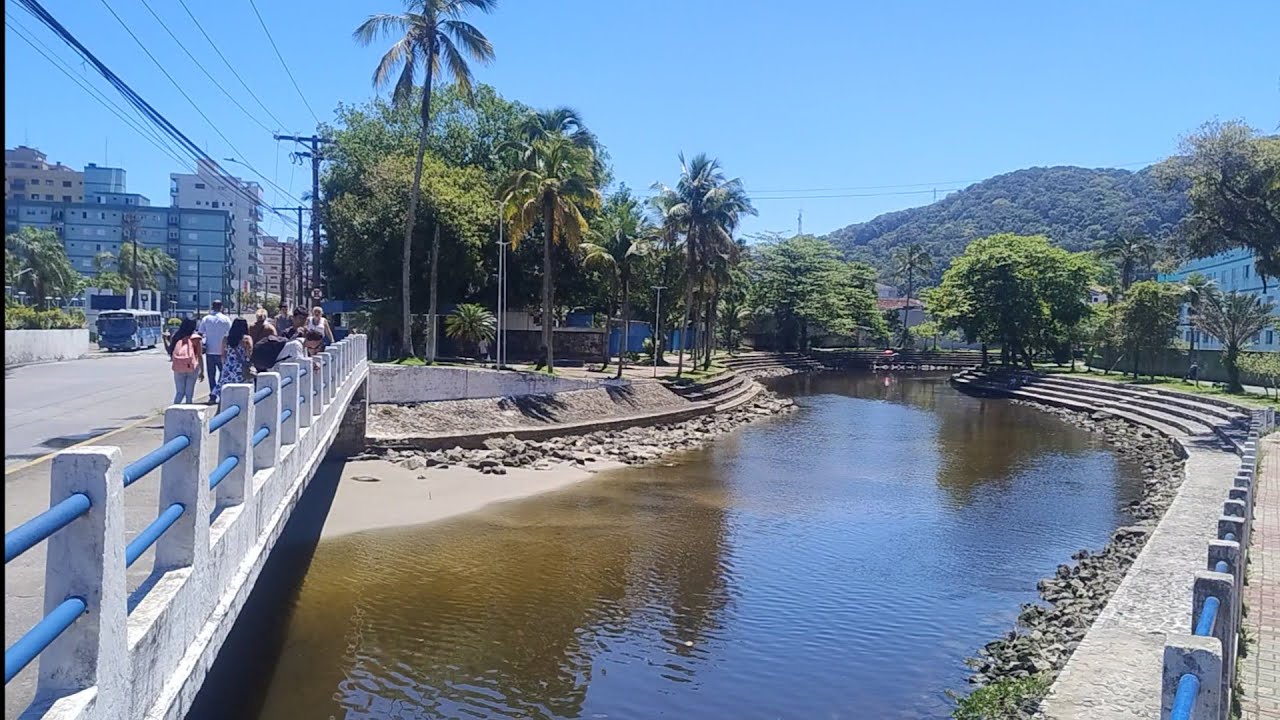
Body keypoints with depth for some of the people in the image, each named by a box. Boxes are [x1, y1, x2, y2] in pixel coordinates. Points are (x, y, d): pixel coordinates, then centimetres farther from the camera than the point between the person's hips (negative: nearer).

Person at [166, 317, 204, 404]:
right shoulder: (196, 338, 2)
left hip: (178, 368, 3)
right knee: (189, 394, 5)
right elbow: (199, 356, 1)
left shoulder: (176, 337, 9)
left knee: (179, 393, 13)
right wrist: (202, 371, 6)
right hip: (192, 368, -3)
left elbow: (169, 350, 17)